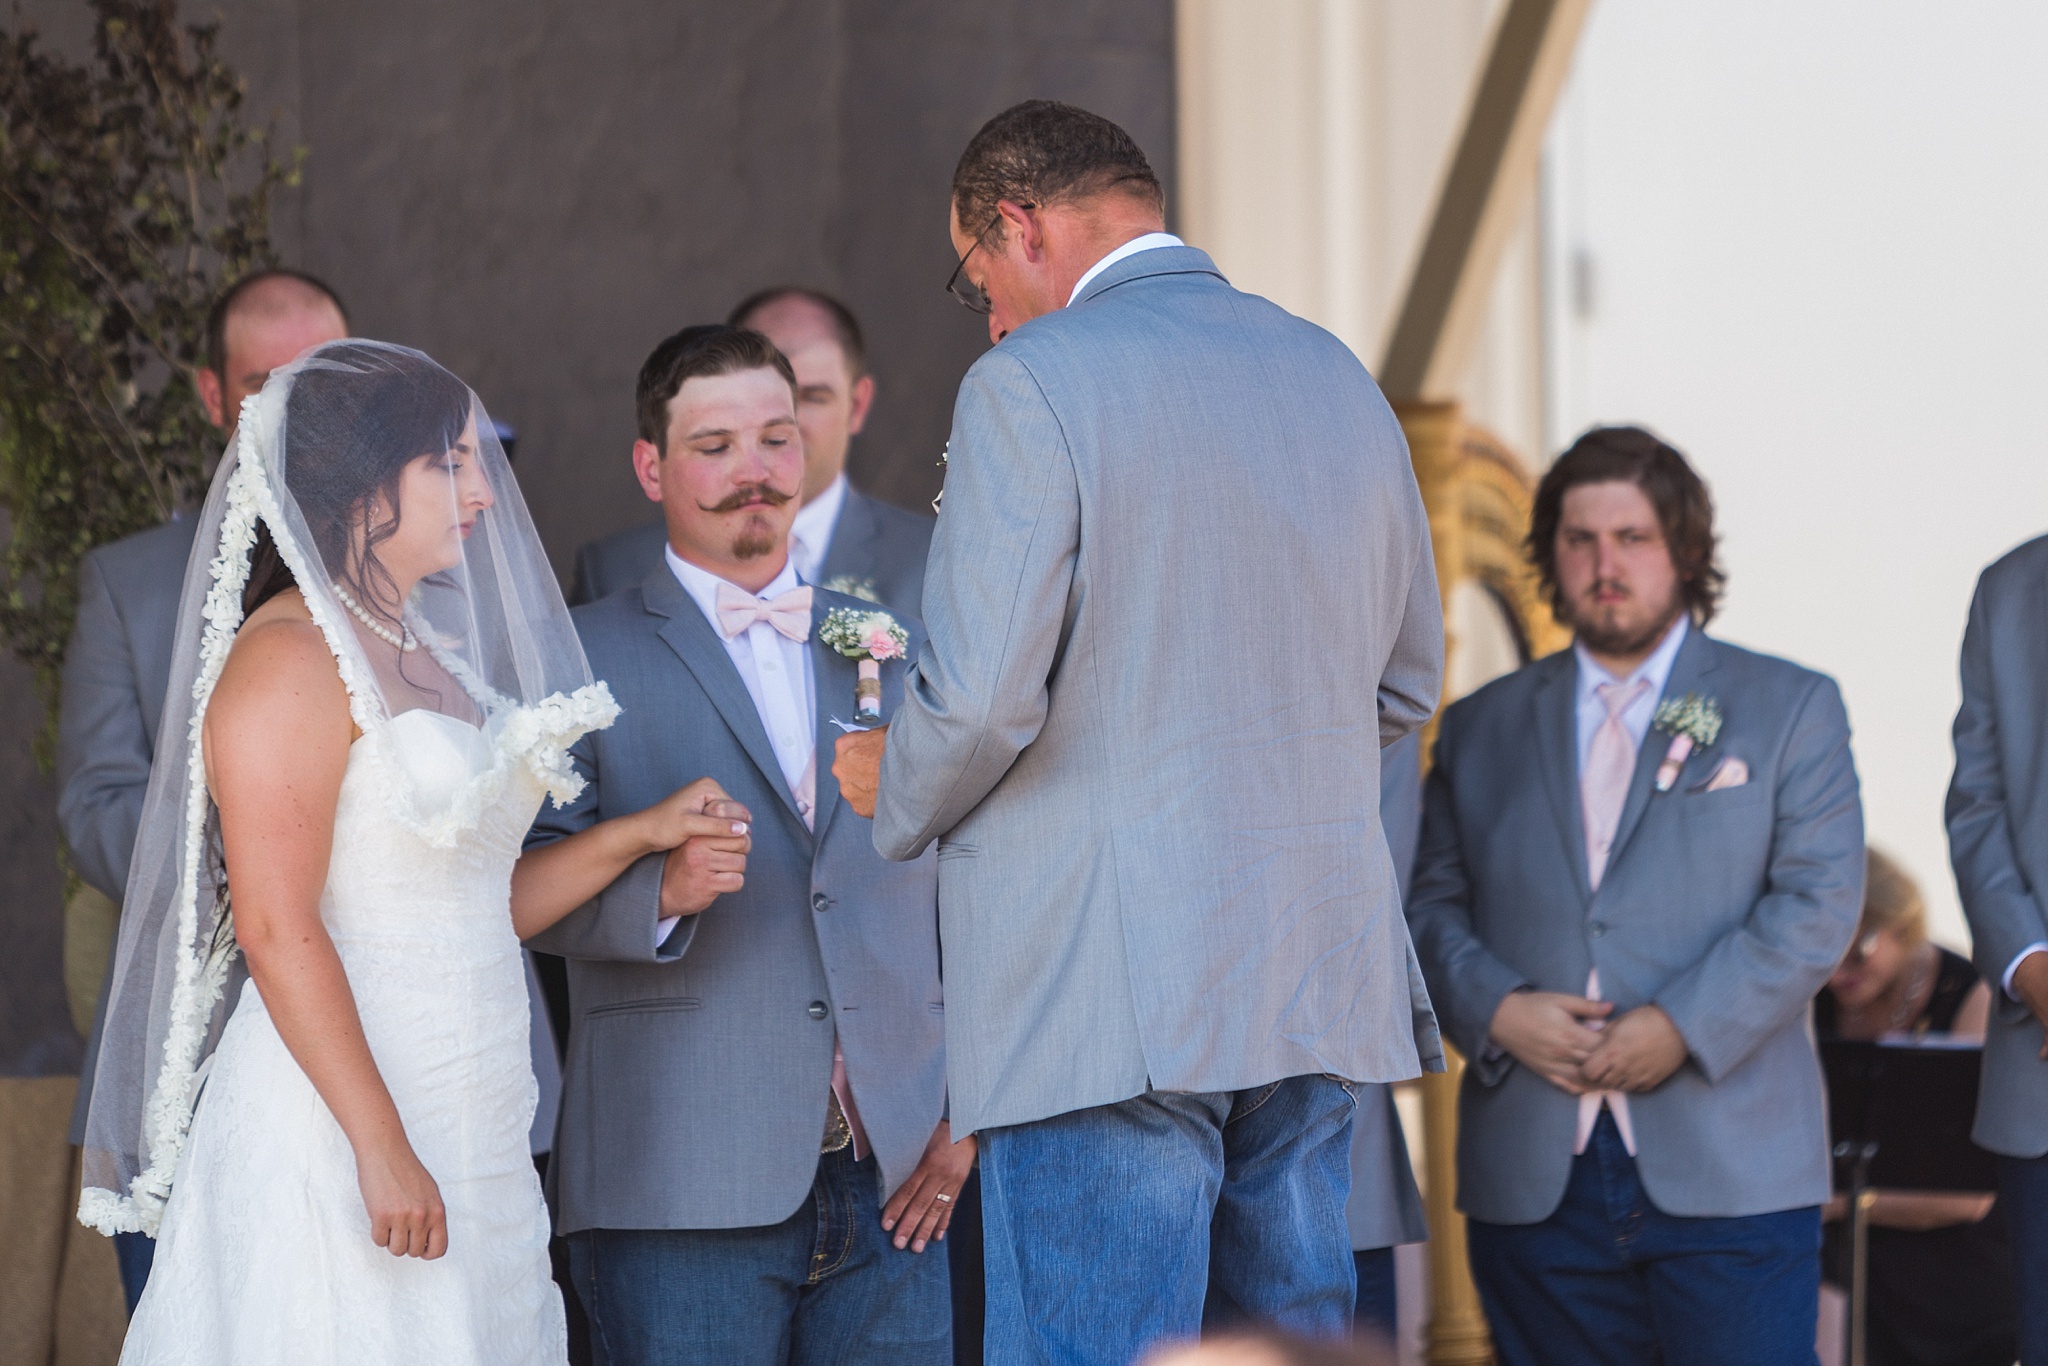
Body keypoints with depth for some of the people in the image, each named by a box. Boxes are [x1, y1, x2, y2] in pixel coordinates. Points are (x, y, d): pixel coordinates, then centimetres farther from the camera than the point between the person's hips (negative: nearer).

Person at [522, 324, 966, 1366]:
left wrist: (971, 1121, 7)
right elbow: (526, 891, -4)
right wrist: (661, 888, -22)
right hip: (681, 1199, -3)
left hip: (890, 1192, 3)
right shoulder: (581, 660, 5)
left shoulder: (897, 652, 17)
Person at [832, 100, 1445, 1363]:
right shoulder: (1337, 378, 13)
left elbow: (980, 698, -14)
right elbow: (1405, 686, 21)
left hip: (1109, 1007, -7)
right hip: (1320, 983, 7)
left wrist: (898, 796, 6)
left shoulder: (1032, 384, -9)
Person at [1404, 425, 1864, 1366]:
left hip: (1728, 1173, -2)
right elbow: (1430, 901, 12)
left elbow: (1818, 902, -2)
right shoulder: (1481, 727, 17)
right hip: (1534, 1181, 3)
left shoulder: (1790, 709, 8)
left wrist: (1684, 1026, -13)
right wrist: (1496, 1010, -9)